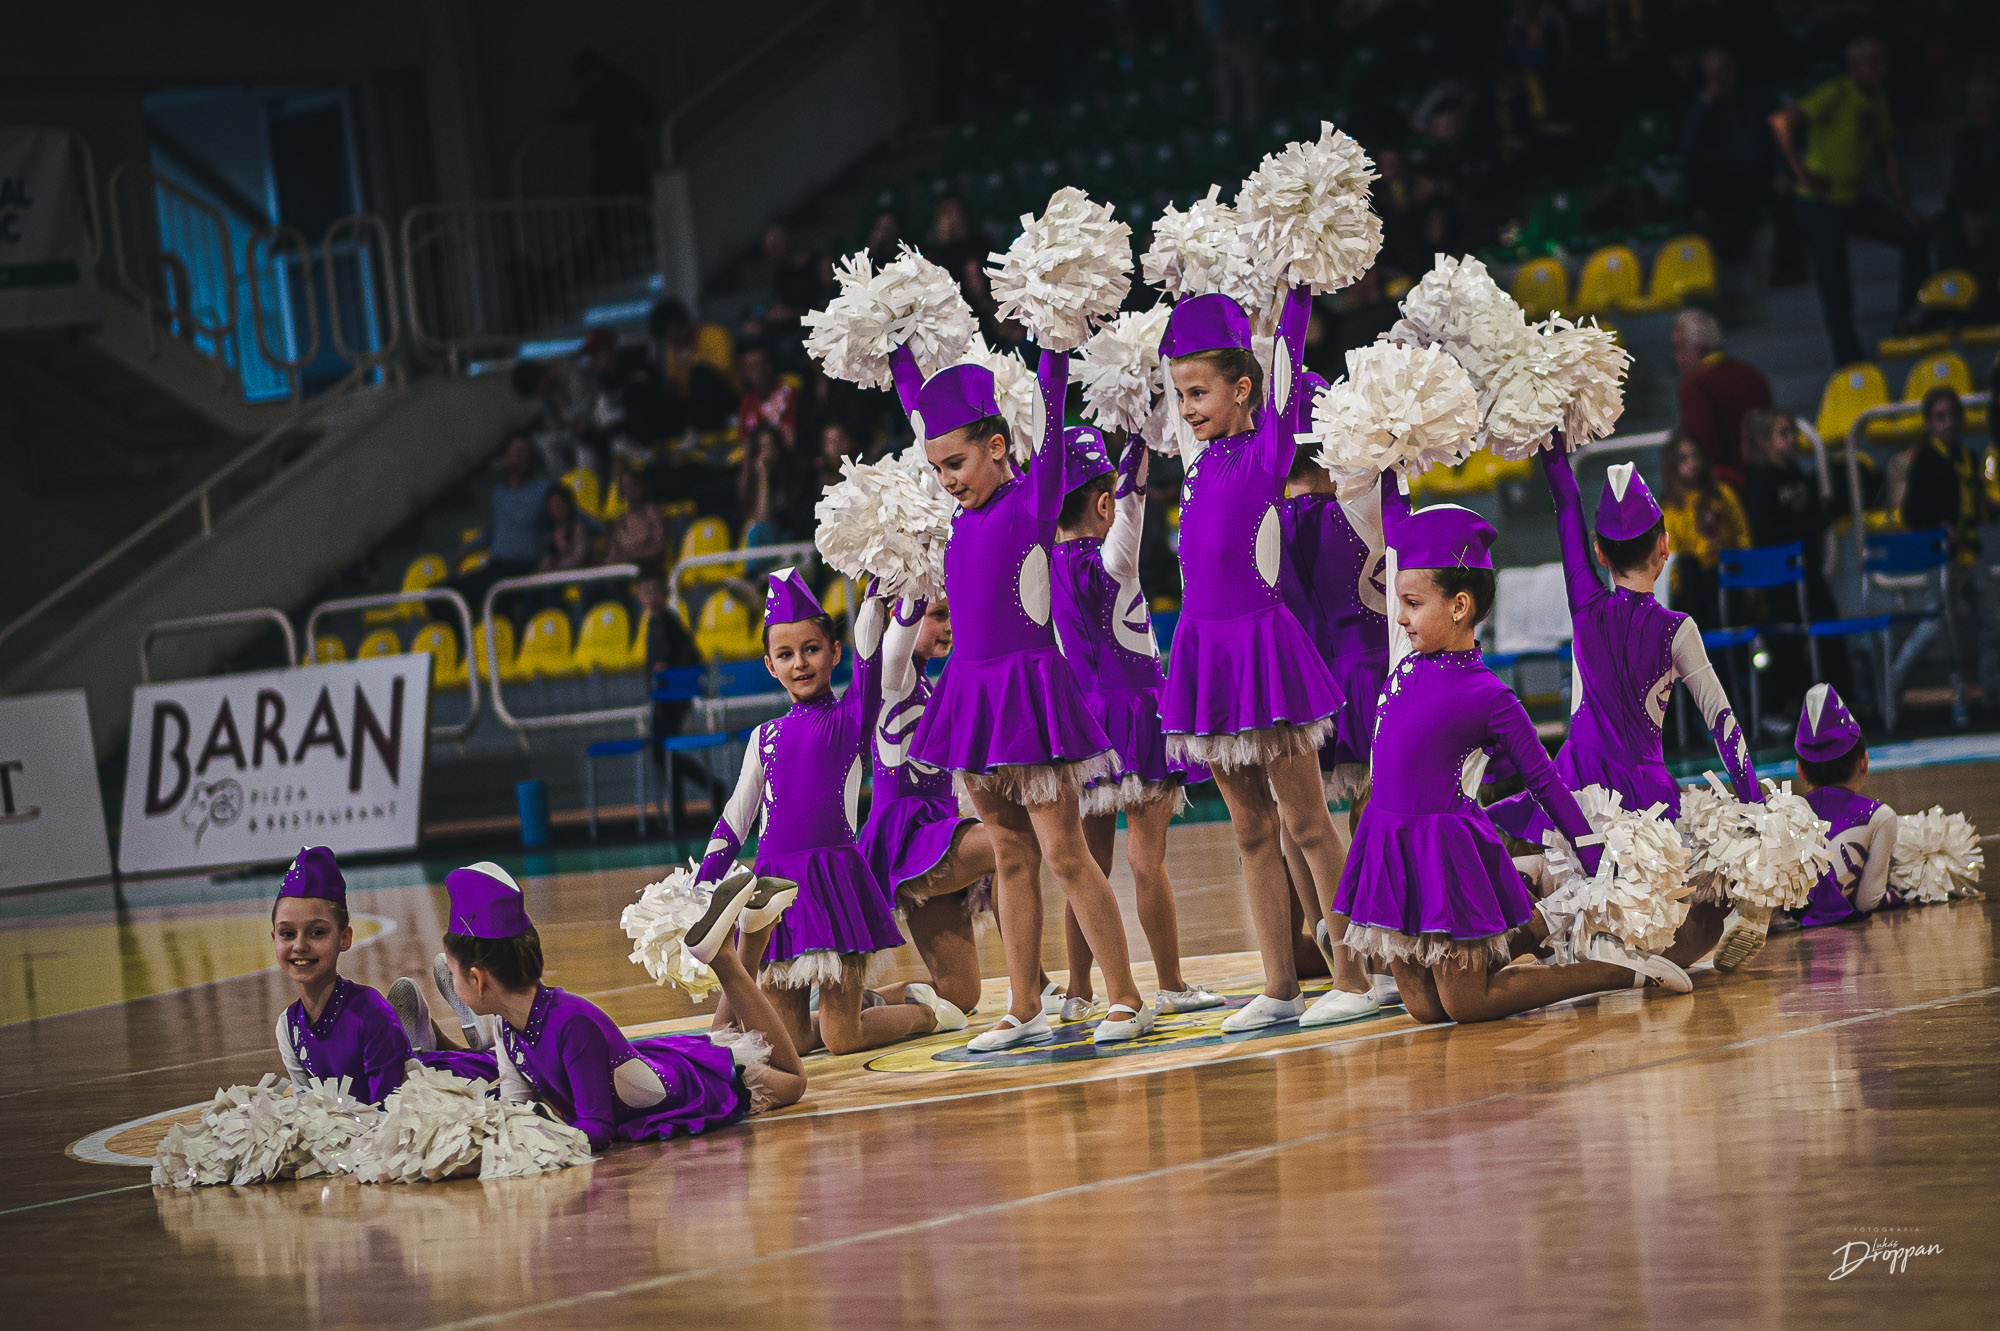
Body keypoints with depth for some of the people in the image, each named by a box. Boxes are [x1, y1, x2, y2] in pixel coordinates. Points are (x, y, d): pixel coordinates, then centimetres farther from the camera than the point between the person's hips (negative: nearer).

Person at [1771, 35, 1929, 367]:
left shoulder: (1878, 100, 8)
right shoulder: (1835, 94, -16)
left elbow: (1886, 155, 15)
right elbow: (1782, 122, -27)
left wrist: (1902, 203, 8)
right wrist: (1801, 173, -26)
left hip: (1855, 200, 8)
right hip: (1823, 203, -8)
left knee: (1914, 237, 0)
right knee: (1834, 283, -4)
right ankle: (1849, 358, 5)